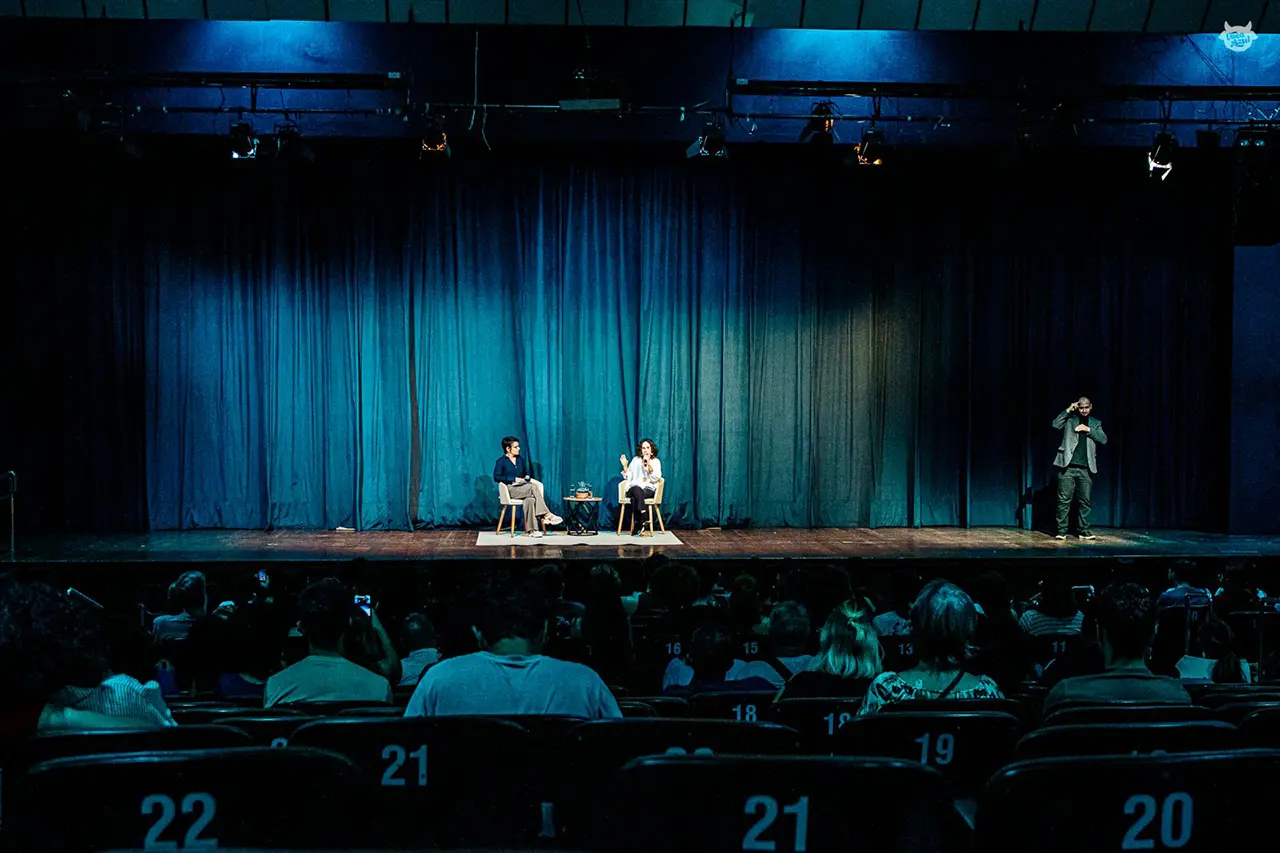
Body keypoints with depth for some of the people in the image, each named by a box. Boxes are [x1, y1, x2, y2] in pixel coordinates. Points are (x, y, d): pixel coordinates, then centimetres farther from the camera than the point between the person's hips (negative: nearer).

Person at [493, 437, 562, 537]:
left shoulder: (520, 459, 19)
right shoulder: (501, 461, 1)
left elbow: (527, 472, 27)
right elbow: (496, 477, -9)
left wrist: (527, 477, 1)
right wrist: (514, 479, -15)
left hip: (523, 487, 5)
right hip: (510, 489, -5)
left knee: (530, 499, -33)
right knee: (533, 487, -33)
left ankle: (531, 530, -41)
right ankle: (547, 515, -35)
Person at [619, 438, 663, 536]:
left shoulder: (656, 461, 12)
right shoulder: (636, 460, 17)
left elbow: (656, 478, -3)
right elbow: (628, 477, 15)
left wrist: (649, 465, -13)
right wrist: (625, 466, -1)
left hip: (648, 489, -1)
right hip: (634, 487, 1)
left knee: (635, 497, -36)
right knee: (637, 490, -38)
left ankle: (637, 526, -42)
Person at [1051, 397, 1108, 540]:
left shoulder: (1095, 423, 15)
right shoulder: (1070, 419, 8)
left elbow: (1103, 439, 3)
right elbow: (1055, 425, -9)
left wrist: (1088, 429, -6)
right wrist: (1068, 410, -8)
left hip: (1086, 469, 2)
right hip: (1068, 467, -2)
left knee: (1085, 501, 4)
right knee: (1064, 500, -3)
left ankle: (1084, 531, 12)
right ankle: (1061, 531, 1)